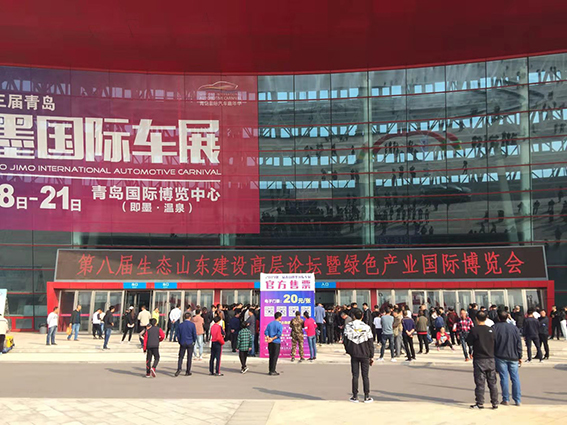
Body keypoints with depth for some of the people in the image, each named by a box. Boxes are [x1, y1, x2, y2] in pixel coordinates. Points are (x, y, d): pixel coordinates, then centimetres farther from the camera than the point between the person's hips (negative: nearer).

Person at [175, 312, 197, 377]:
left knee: (180, 357, 7)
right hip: (190, 343, -2)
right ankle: (188, 372, 11)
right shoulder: (192, 325, -8)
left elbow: (178, 335, 3)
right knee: (189, 358, 7)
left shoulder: (180, 325, 0)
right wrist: (194, 341, 10)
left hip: (182, 343, 2)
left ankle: (179, 368, -14)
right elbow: (195, 334, -6)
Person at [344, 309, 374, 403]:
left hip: (354, 354, 1)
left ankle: (355, 396, 8)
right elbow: (370, 343, -2)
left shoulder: (348, 327, -3)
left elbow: (346, 340, 1)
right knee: (365, 376, 6)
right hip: (364, 354, -1)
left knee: (355, 376, 6)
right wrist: (371, 356, 5)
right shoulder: (366, 327, -5)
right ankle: (367, 397, 8)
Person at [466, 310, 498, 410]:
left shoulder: (474, 330, -12)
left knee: (480, 383, 2)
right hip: (491, 359, 4)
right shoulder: (491, 330, 0)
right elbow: (495, 343, 11)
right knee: (492, 382, 10)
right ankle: (495, 403, 13)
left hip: (479, 360, -4)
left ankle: (480, 403, 5)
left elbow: (469, 342, -4)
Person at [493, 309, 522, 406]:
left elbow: (492, 343, -3)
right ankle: (518, 400, 6)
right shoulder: (514, 328, 4)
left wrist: (492, 356, 6)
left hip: (500, 357, -2)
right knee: (515, 378, 6)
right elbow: (519, 343, 6)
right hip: (513, 357, 2)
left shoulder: (494, 328, -4)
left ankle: (506, 399, 3)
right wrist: (519, 356, 12)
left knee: (504, 378, 2)